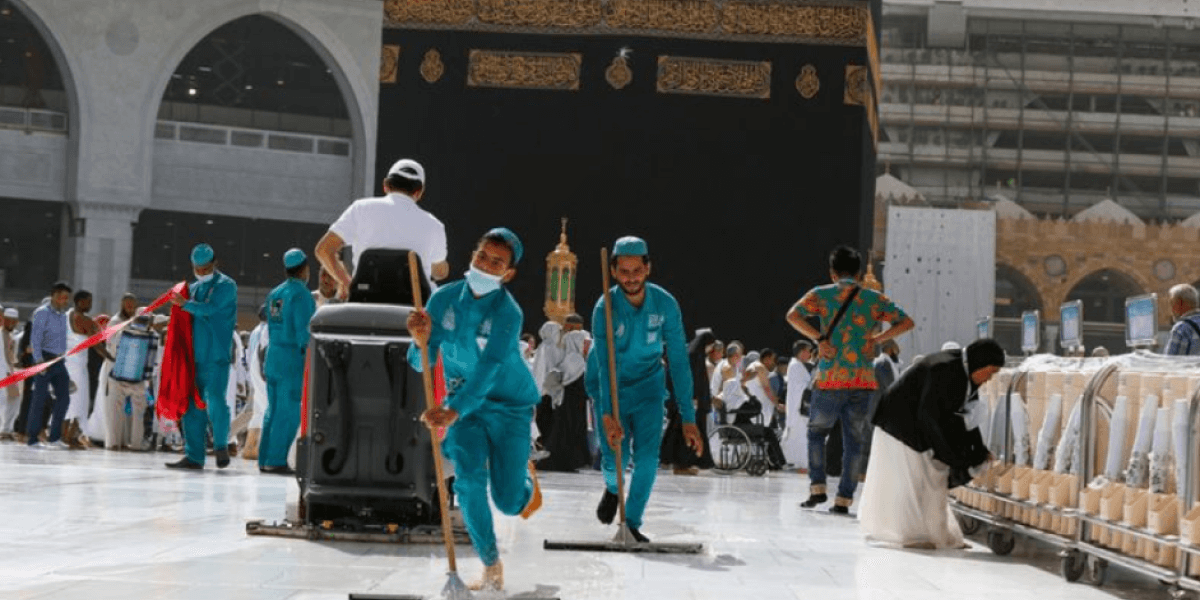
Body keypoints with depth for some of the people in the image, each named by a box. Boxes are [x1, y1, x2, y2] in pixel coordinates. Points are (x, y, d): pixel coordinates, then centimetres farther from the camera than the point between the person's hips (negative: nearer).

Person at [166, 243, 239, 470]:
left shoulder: (226, 285, 0)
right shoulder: (193, 288, 20)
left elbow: (209, 308, -16)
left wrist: (185, 304, -11)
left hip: (217, 357, -6)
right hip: (195, 356, 6)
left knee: (215, 401, -16)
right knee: (193, 406, 4)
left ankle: (221, 445, 3)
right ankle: (193, 456, 7)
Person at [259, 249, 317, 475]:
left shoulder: (274, 294, 14)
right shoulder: (301, 294, -11)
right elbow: (304, 329, -17)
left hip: (273, 355, 8)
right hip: (293, 357, -8)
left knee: (273, 410, 12)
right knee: (289, 412, -6)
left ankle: (265, 460, 12)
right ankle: (277, 461, -9)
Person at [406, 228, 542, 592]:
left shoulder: (508, 313, -24)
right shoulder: (444, 298, -11)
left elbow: (487, 371, -35)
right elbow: (421, 363, -9)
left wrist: (452, 412, -49)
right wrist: (422, 340, -33)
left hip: (509, 404, -3)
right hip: (462, 401, 3)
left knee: (508, 501, -4)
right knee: (469, 480, -17)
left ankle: (526, 476, 36)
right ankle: (492, 568, -1)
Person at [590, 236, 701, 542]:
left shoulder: (665, 304, -18)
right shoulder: (605, 308, -23)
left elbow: (679, 362, -17)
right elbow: (604, 365, -33)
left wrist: (688, 418, -22)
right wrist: (608, 416, -45)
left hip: (648, 385, 1)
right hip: (610, 387, -1)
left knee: (647, 457, -13)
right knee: (614, 460, -6)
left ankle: (632, 523, 3)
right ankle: (612, 489, 31)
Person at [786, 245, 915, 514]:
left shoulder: (821, 294, 4)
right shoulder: (875, 299, 11)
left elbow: (793, 315, -11)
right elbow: (906, 322, 11)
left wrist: (819, 338, -9)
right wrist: (876, 340, 7)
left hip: (830, 378, -2)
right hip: (864, 380, 2)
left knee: (816, 432, 17)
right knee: (853, 441, 8)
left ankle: (818, 488, 6)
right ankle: (844, 499, 5)